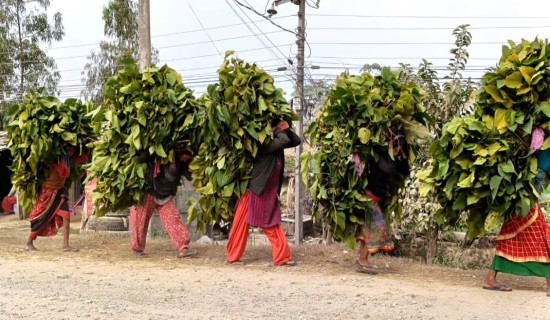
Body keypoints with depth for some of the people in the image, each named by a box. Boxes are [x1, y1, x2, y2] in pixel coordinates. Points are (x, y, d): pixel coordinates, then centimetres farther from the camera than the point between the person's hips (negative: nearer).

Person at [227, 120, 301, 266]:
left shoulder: (276, 143, 5)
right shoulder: (265, 144, -19)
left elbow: (296, 141, 11)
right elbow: (285, 141, -32)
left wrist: (286, 129, -5)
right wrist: (278, 131, -13)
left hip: (270, 195, 8)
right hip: (253, 192, -8)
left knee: (273, 225, 7)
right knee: (241, 225, 4)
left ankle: (282, 257, 11)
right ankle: (233, 257, 16)